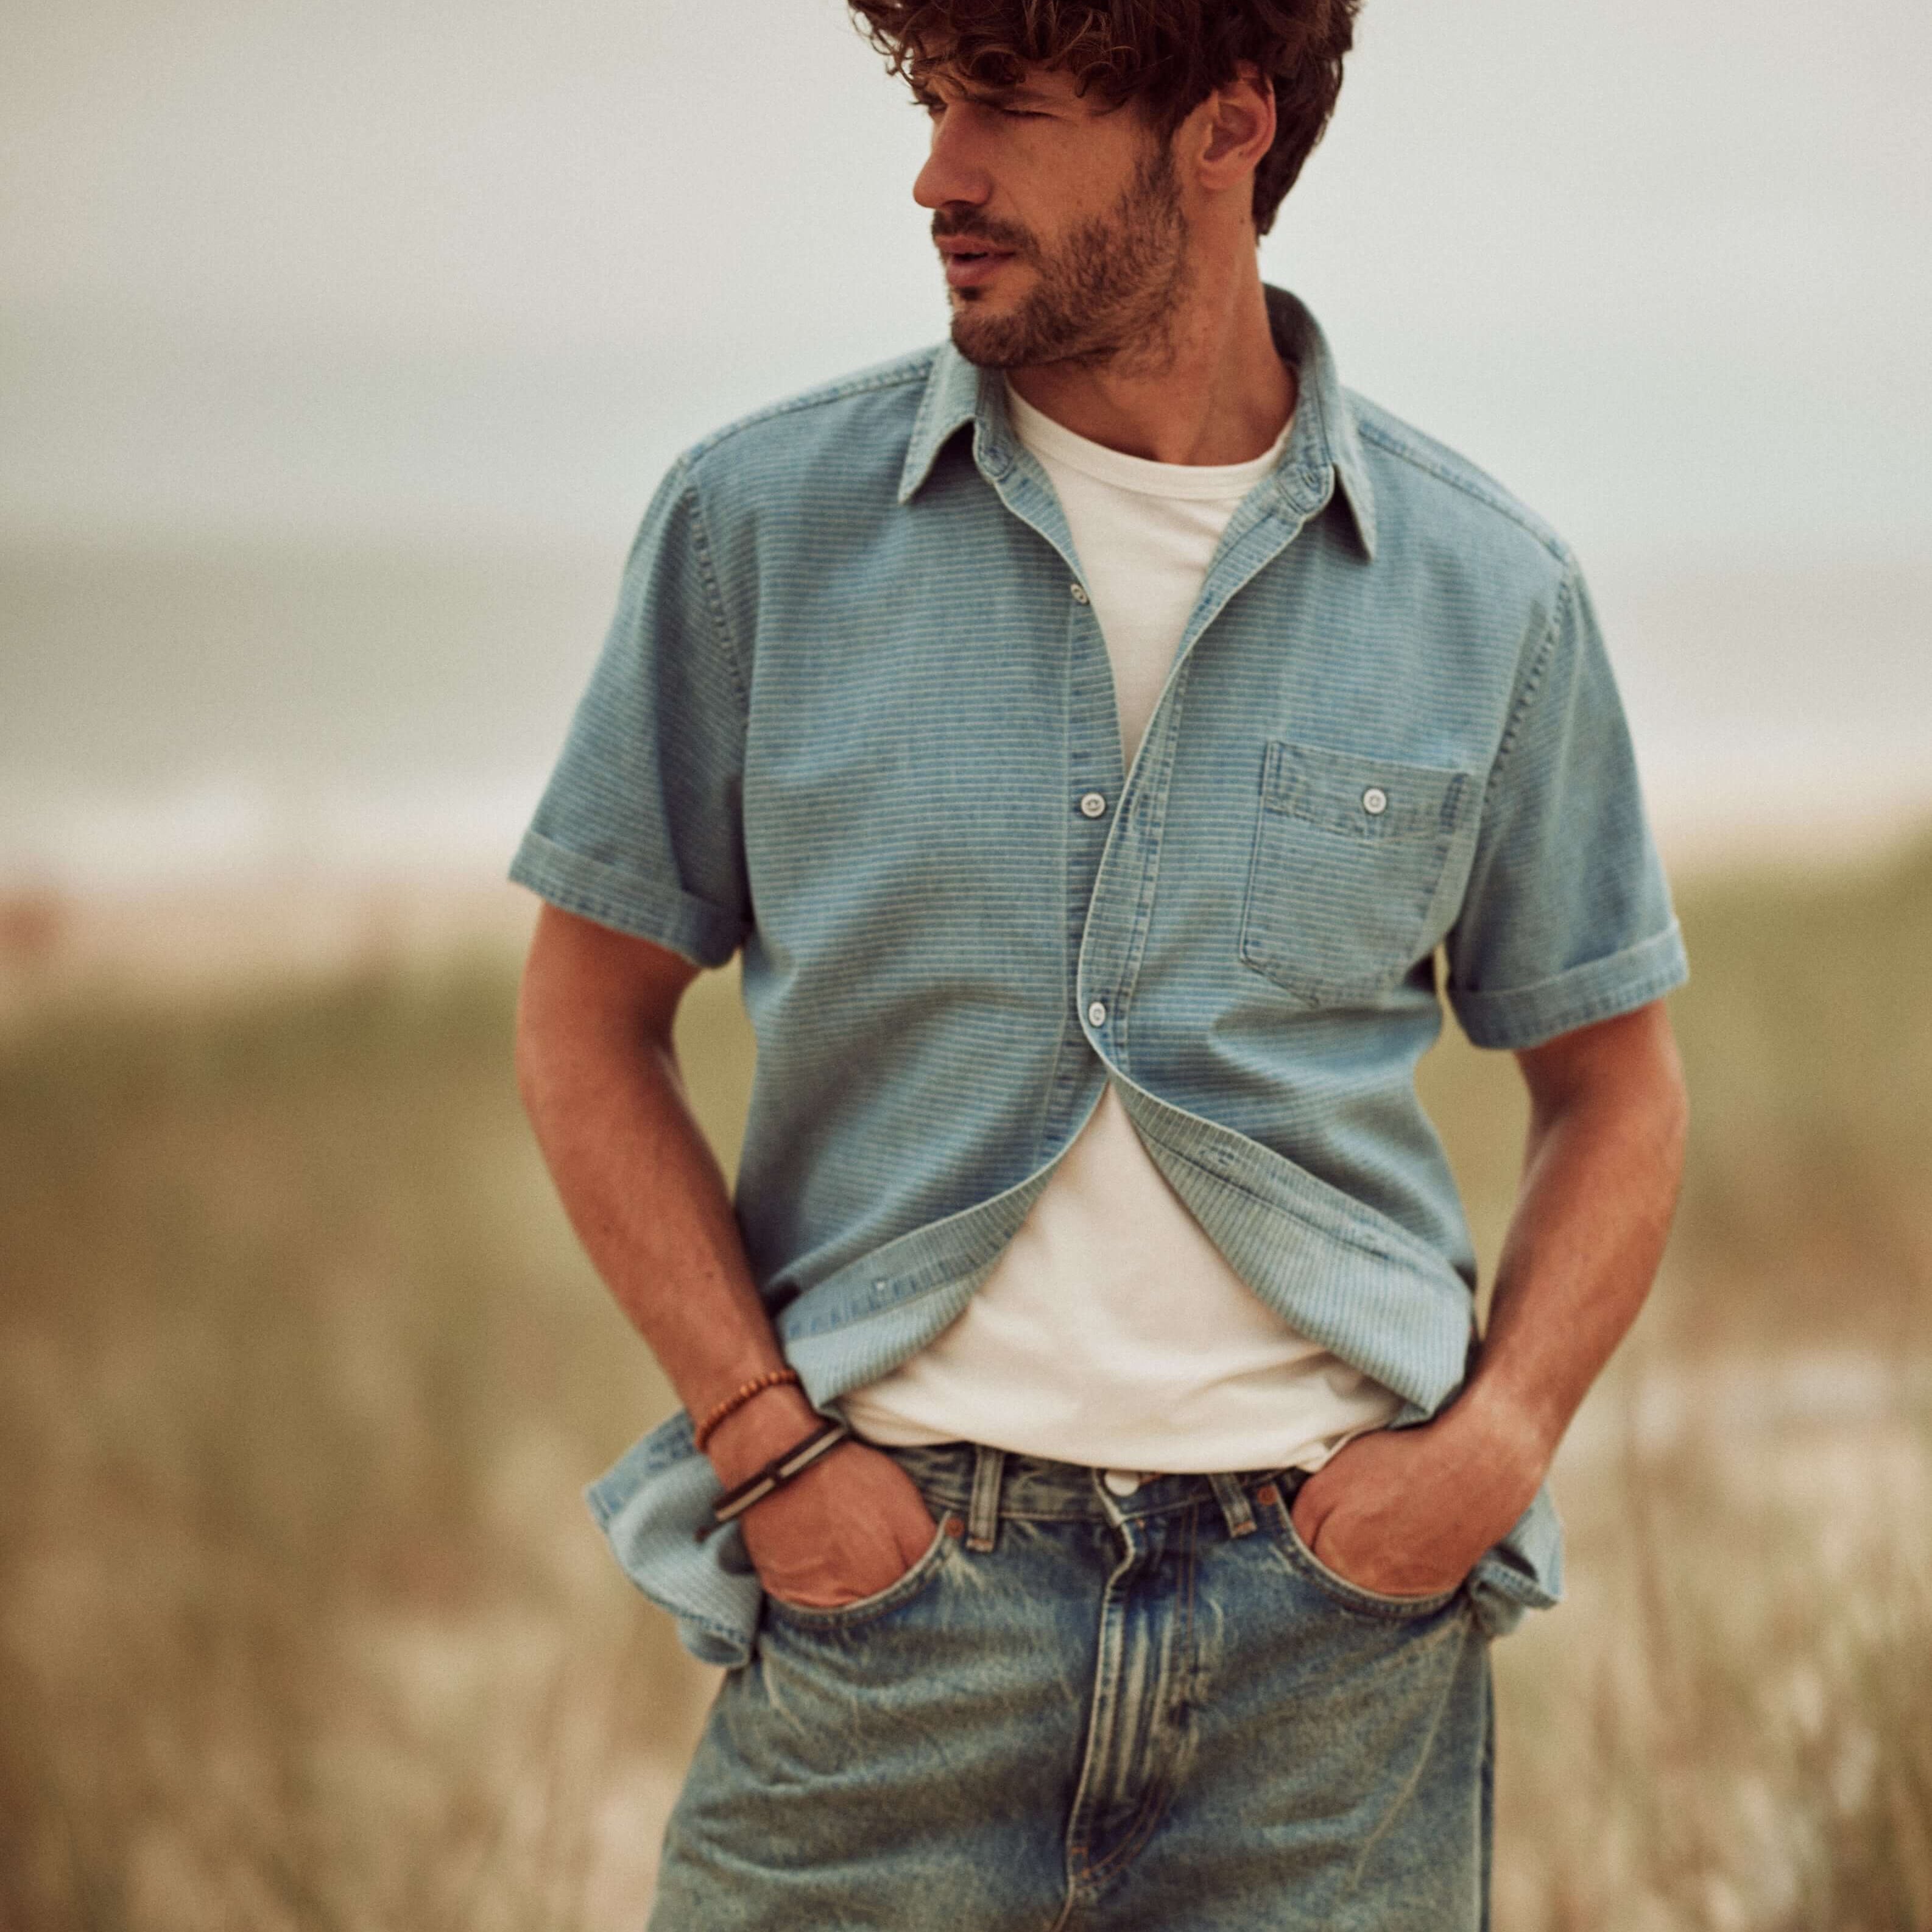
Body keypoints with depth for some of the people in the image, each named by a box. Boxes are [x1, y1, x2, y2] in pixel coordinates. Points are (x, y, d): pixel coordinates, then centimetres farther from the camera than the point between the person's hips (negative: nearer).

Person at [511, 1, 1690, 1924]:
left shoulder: (1487, 592, 3)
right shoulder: (758, 523, 1)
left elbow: (1611, 1084, 13)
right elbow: (587, 1022, 5)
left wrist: (1500, 1435, -3)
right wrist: (767, 1443, -6)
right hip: (893, 1574, 0)